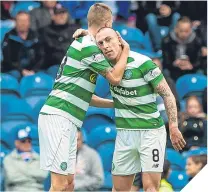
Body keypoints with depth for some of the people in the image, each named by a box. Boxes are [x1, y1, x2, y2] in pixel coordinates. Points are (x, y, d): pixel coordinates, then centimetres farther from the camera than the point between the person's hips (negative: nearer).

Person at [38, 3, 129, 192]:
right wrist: (126, 49, 5)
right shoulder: (89, 47, -9)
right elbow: (115, 78, -7)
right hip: (58, 118, -10)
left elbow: (84, 96, 27)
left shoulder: (83, 45, 21)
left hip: (67, 122, 10)